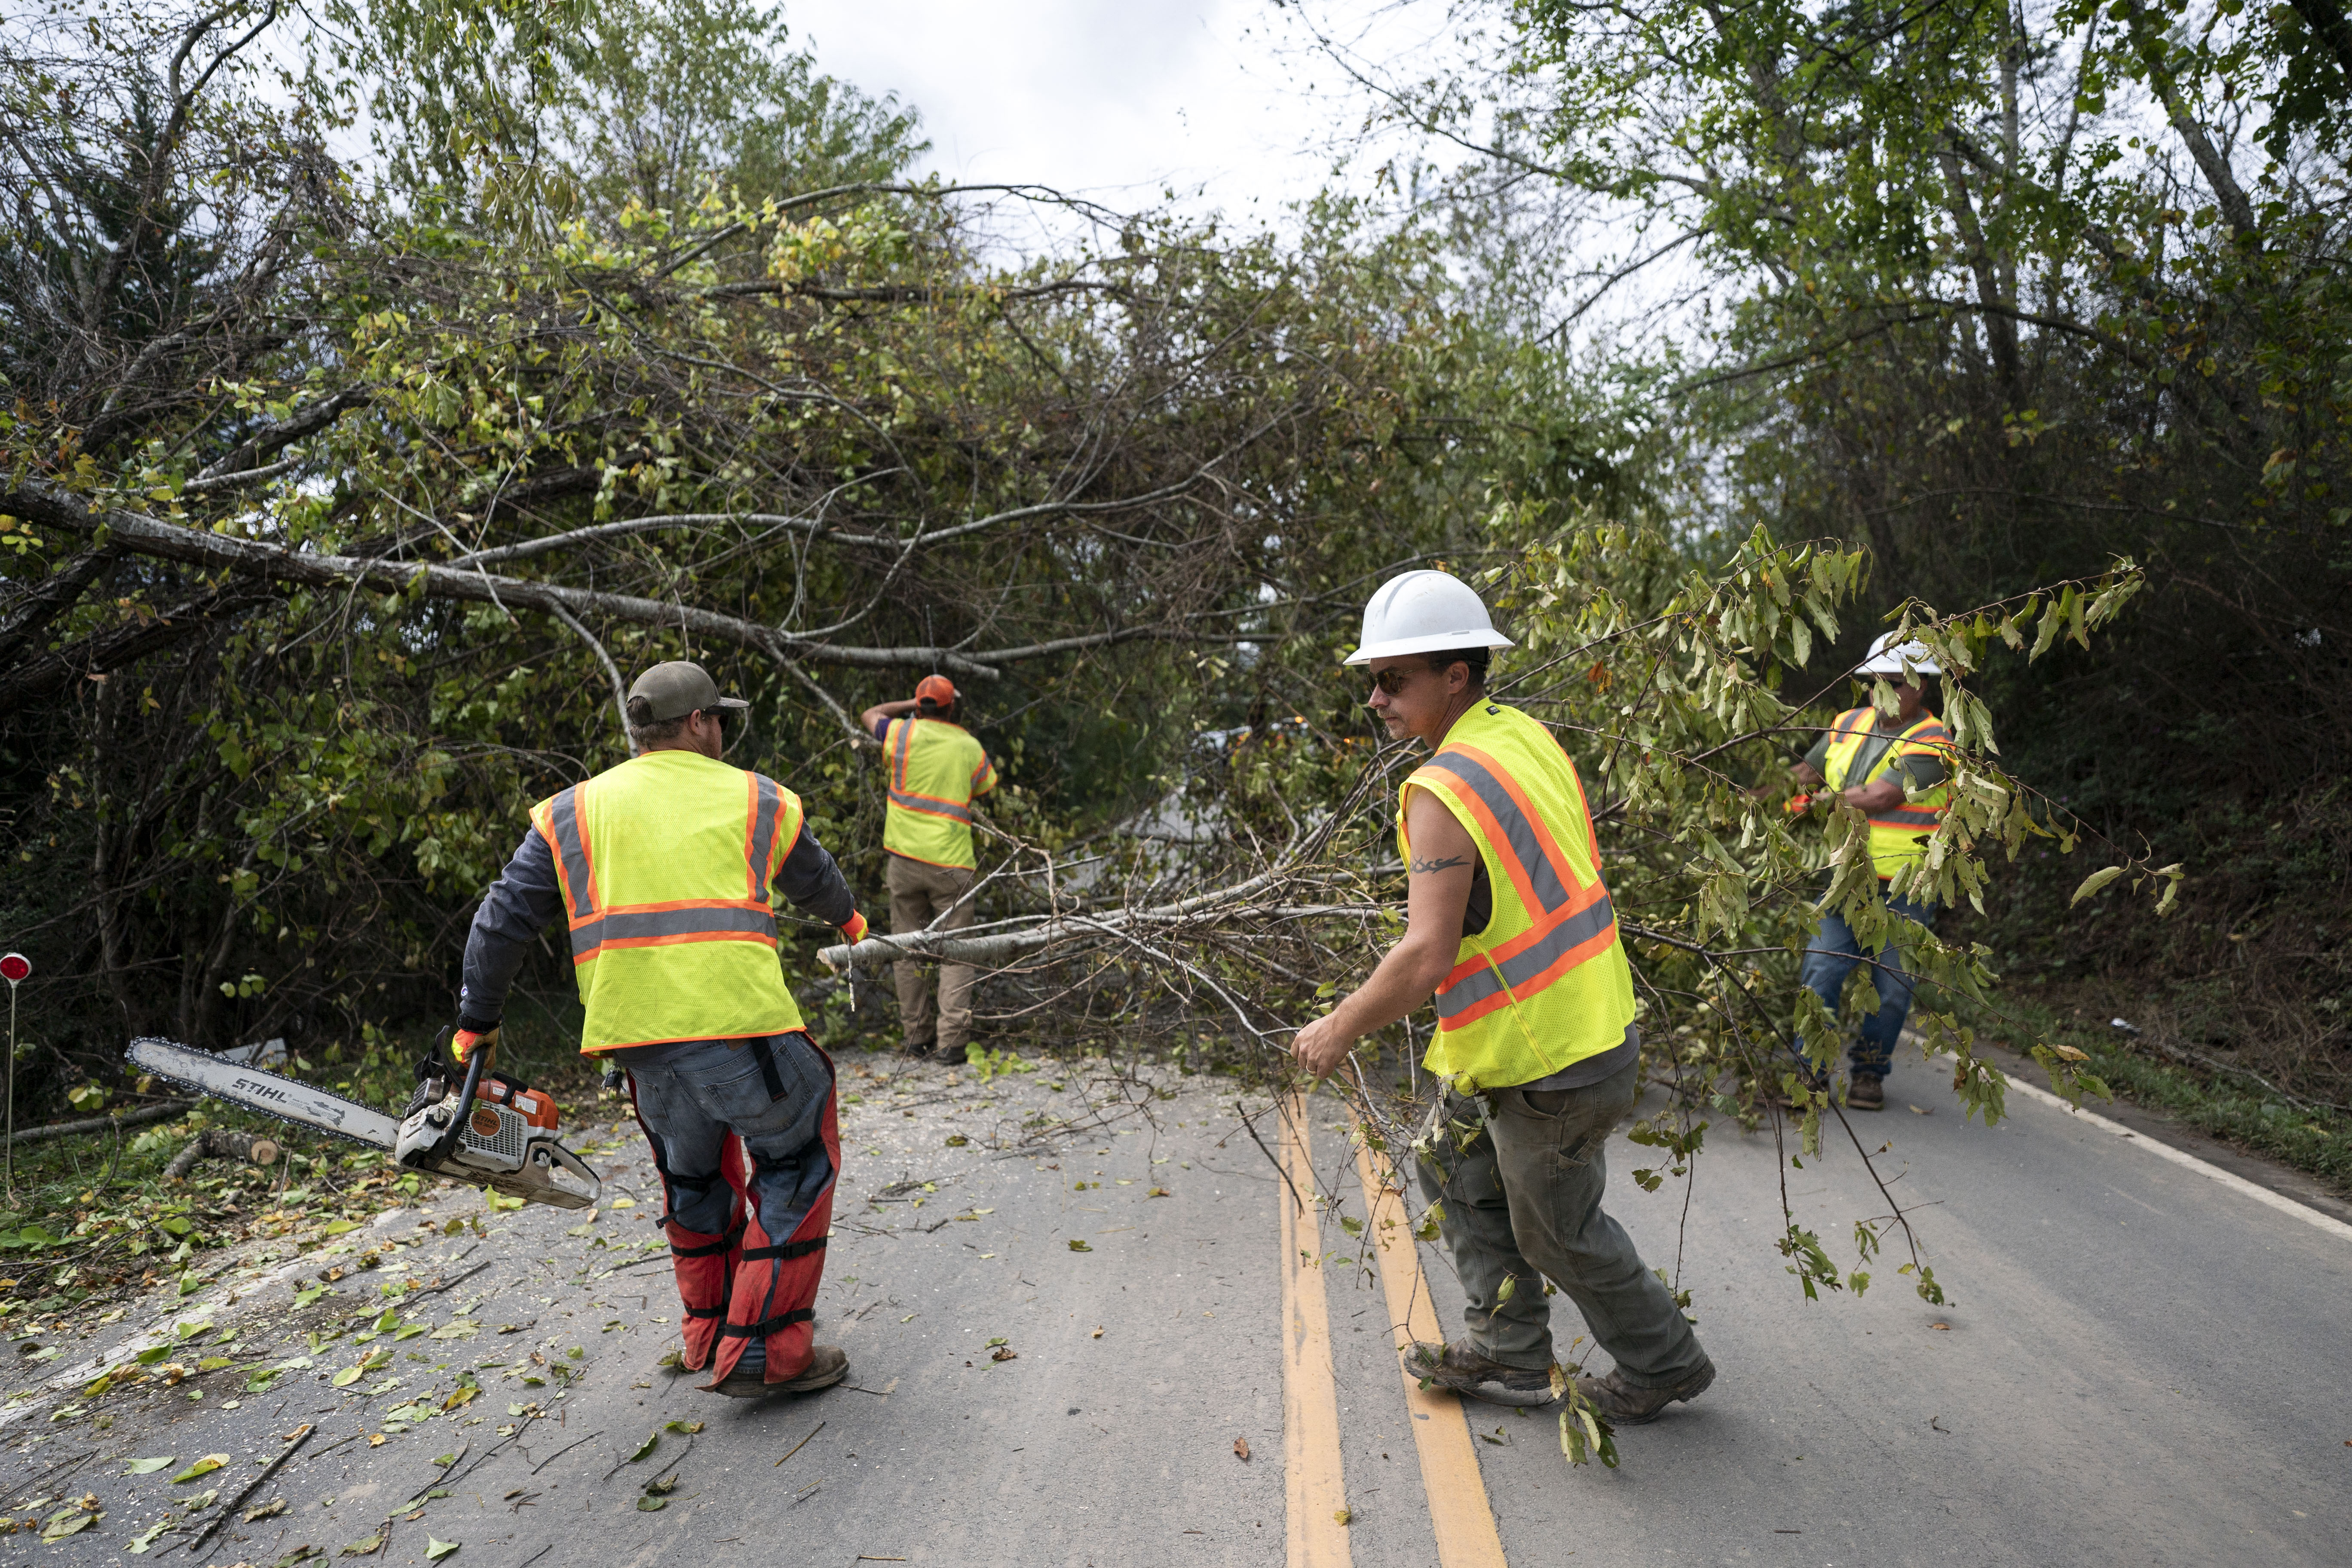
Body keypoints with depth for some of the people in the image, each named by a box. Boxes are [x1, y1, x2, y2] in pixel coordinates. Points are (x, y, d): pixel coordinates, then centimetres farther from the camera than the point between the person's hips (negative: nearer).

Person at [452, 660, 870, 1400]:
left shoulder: (572, 812, 16)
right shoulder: (758, 801, 12)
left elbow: (503, 921, 15)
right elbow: (815, 877, 30)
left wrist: (476, 1022, 27)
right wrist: (848, 920, 52)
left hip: (636, 1034, 4)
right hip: (737, 1016, -3)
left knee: (693, 1173, 25)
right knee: (795, 1164, 13)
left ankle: (711, 1335, 33)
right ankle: (765, 1352, 9)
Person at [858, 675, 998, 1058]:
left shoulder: (905, 733, 0)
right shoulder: (969, 746, 2)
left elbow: (870, 715, 20)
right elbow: (986, 788, 20)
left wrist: (910, 705, 29)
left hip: (905, 857, 1)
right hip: (951, 863, -1)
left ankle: (917, 1034, 13)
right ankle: (952, 1037, -9)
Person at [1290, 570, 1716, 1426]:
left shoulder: (1445, 788, -24)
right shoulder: (1527, 736, 4)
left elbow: (1426, 958, -29)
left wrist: (1339, 1030, -14)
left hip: (1553, 1064, -9)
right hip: (1588, 1020, 9)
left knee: (1559, 1233, 13)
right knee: (1453, 1162, 21)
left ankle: (1664, 1363, 35)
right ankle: (1507, 1352, 32)